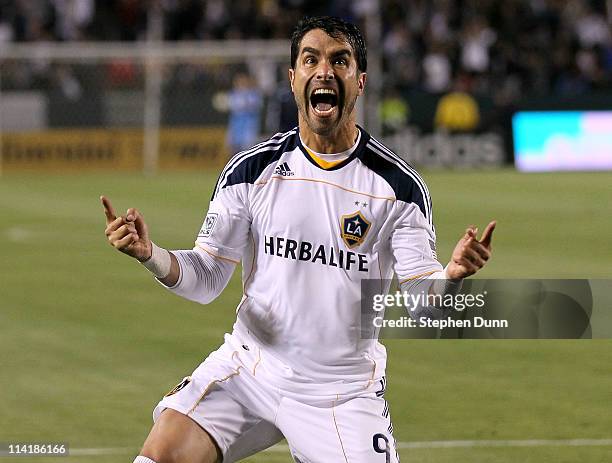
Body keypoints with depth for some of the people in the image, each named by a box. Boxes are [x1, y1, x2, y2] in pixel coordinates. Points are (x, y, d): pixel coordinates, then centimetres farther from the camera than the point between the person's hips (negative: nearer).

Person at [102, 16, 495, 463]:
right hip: (250, 369, 1)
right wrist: (149, 254, -17)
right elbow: (206, 278, 1)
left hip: (344, 389, -1)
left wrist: (451, 275, -29)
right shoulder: (251, 169, -2)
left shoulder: (398, 184, -6)